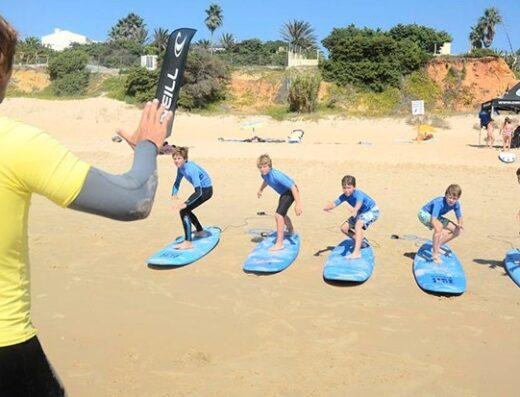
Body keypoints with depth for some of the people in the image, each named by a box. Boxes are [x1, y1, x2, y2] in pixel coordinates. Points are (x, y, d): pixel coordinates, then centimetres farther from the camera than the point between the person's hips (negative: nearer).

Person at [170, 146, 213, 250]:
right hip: (201, 189, 9)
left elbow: (198, 192, -34)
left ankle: (188, 242, -23)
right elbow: (177, 183, 7)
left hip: (206, 190, -9)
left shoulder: (191, 169, -30)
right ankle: (200, 231, 41)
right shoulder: (181, 167, -4)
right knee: (185, 210, 22)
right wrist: (174, 195, -13)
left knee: (184, 211, -20)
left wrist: (185, 203, -41)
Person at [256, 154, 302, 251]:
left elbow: (293, 187, -38)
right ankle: (291, 231, 60)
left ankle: (279, 243, -16)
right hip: (284, 192, 10)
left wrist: (298, 204, -42)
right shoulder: (264, 174, -12)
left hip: (291, 192, -10)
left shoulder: (276, 175, -37)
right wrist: (260, 190, 31)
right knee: (282, 214, 30)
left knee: (278, 215, -23)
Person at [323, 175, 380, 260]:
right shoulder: (344, 196, -14)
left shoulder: (358, 194, -33)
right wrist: (327, 207, -48)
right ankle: (359, 241, 25)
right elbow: (334, 204, -24)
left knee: (358, 225, -35)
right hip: (361, 212, 8)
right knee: (344, 228, 1)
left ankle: (356, 252, -42)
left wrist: (355, 210, -77)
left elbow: (359, 203, -55)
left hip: (372, 211, -8)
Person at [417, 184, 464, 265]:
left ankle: (437, 246, 11)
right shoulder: (439, 202, -36)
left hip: (436, 216, 8)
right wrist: (439, 231, -60)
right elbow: (433, 220, -46)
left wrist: (460, 225, -31)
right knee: (439, 226, -36)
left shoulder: (456, 204, -16)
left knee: (457, 231, 1)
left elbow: (459, 218, -7)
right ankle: (435, 253, -29)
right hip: (424, 214, -8)